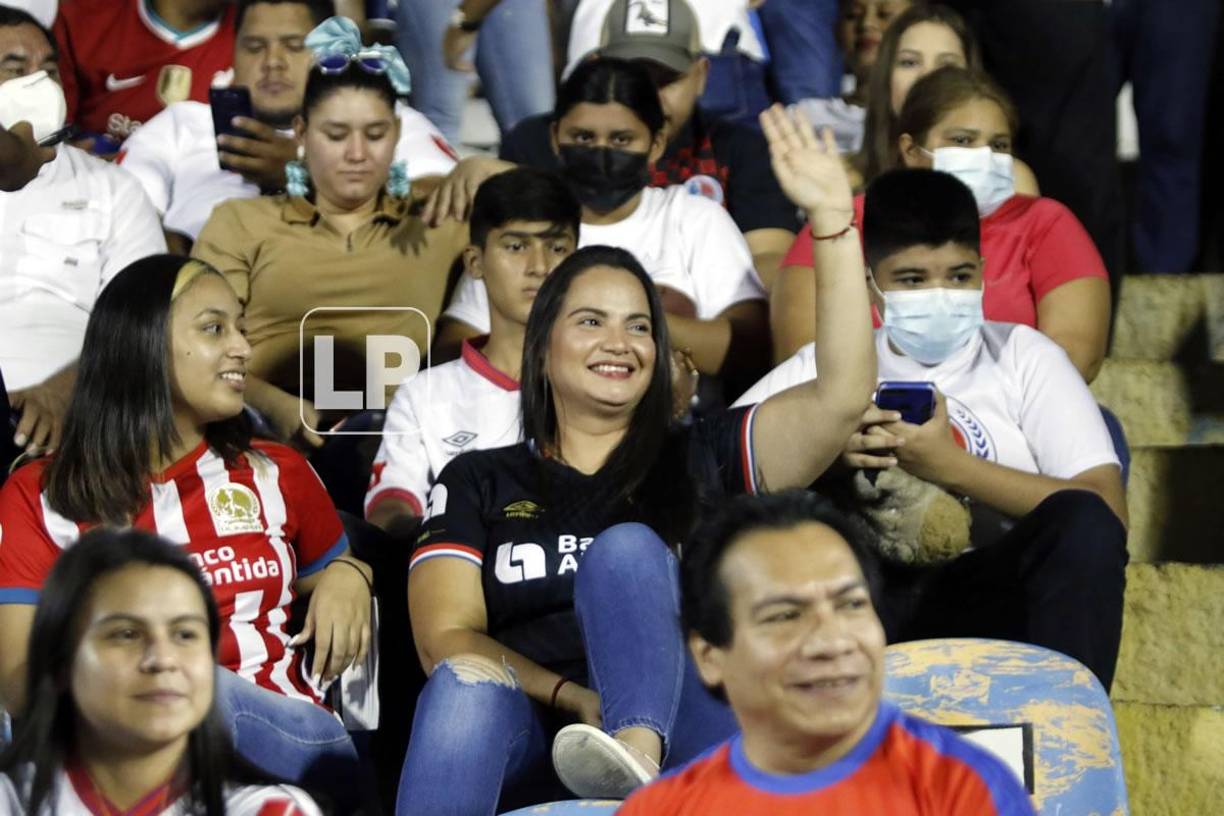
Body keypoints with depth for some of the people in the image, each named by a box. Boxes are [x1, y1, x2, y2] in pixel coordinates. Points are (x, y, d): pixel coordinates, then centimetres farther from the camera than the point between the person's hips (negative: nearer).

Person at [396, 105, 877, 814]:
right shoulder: (478, 483, 20)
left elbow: (842, 398, 5)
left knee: (627, 549, -24)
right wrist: (576, 698, -12)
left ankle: (637, 755, -51)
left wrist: (832, 217, -2)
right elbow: (447, 637, 6)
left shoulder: (700, 460, 20)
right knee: (468, 684, -34)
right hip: (522, 733, 0)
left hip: (681, 731, 0)